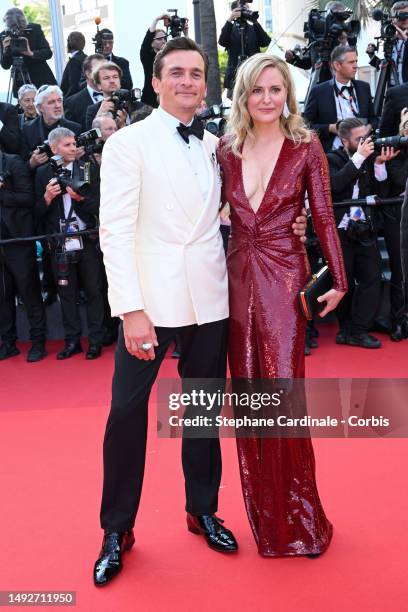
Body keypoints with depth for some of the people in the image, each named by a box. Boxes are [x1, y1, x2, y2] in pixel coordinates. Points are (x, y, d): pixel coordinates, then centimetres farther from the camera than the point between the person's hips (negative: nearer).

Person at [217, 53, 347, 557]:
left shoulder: (306, 147, 0)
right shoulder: (226, 149, 7)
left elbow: (324, 217, 0)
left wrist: (338, 281, -3)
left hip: (284, 275, -3)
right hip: (237, 275, 3)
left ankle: (297, 515, 14)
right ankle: (263, 512, 25)